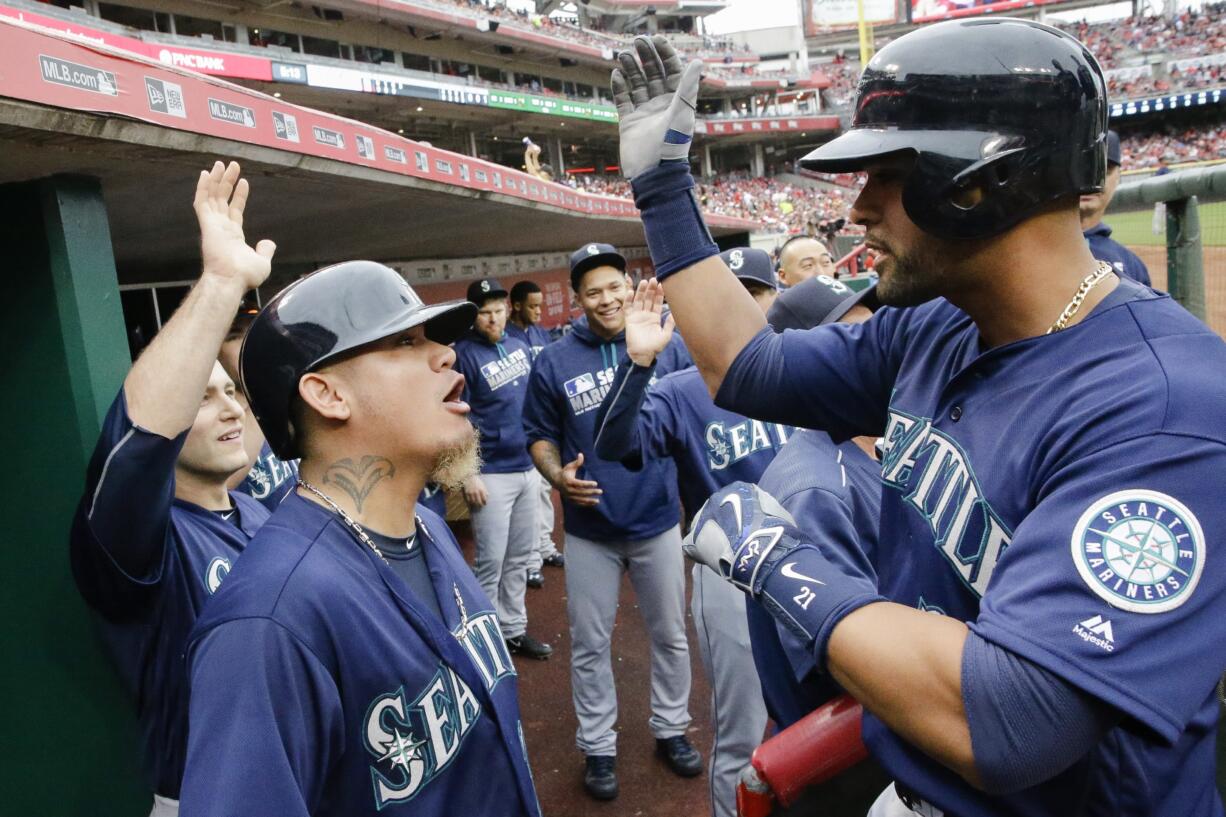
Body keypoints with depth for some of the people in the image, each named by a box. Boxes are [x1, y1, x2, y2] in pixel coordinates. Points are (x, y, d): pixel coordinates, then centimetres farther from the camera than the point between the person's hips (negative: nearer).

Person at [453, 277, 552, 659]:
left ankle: (513, 628, 27)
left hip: (528, 467, 6)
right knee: (491, 561, 0)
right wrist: (468, 475, -16)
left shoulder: (519, 345, 9)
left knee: (521, 556, 14)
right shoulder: (463, 354, -10)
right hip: (491, 473, -6)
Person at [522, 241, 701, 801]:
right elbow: (540, 435, 3)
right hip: (589, 529, 0)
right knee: (589, 644, 11)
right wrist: (557, 475, -16)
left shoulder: (668, 346, -3)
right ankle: (598, 746, 31)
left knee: (670, 634, 16)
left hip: (658, 520, 1)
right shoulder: (553, 362, -5)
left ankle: (671, 729, 38)